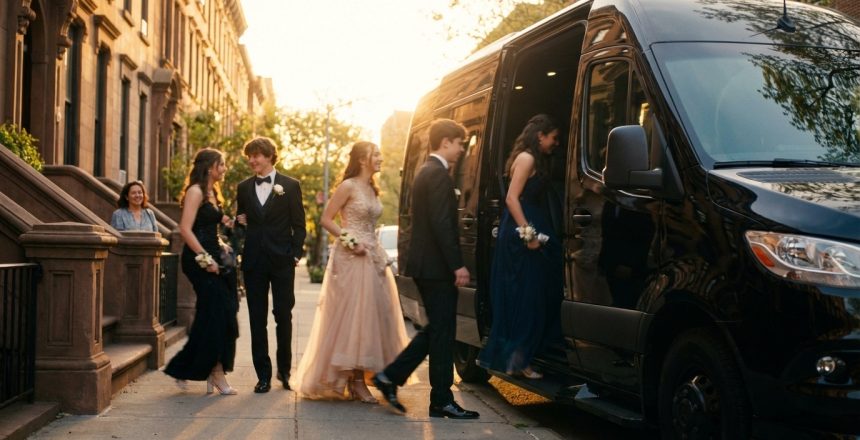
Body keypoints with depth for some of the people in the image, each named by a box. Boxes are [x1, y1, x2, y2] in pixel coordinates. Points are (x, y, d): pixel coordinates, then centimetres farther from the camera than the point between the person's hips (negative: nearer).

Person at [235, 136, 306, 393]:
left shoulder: (290, 186, 2)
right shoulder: (244, 187, 11)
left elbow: (298, 225, 2)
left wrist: (295, 254, -6)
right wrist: (239, 222, -3)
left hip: (282, 260, -2)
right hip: (254, 261, 3)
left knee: (283, 315, 4)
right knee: (257, 319, 3)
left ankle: (284, 369, 20)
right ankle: (263, 375, 9)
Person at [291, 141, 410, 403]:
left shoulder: (372, 189, 15)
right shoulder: (348, 186, -7)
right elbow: (326, 220, -8)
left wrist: (375, 248, 9)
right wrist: (350, 242, -15)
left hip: (373, 258, 8)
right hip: (351, 260, -8)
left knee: (372, 316, 5)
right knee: (352, 315, -7)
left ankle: (358, 378, 11)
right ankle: (354, 381, -2)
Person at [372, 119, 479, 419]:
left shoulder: (425, 172, 18)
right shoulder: (438, 174, -14)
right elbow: (442, 225, -22)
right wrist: (458, 265, -20)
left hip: (425, 265, 10)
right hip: (437, 267, -10)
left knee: (436, 330, 16)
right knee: (442, 333, -2)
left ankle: (391, 376, 15)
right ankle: (442, 401, 5)